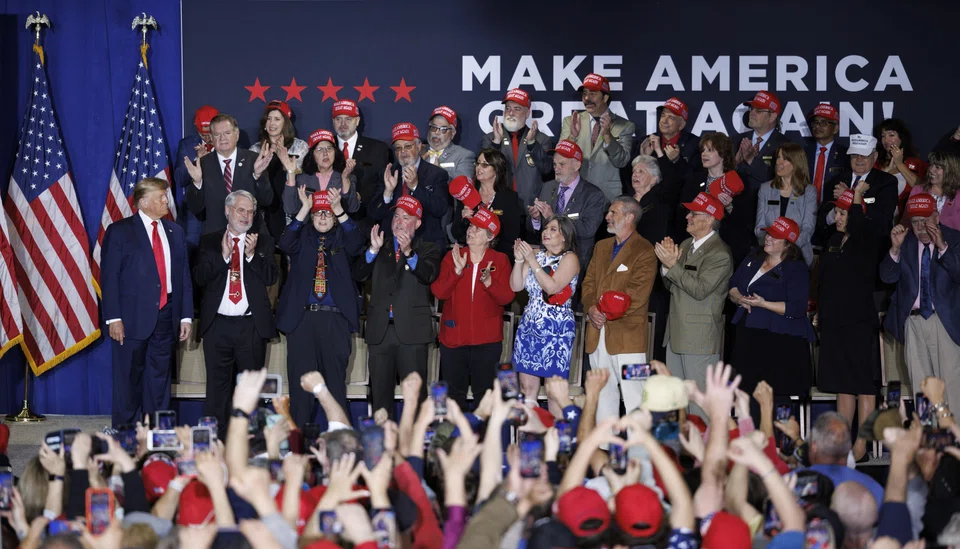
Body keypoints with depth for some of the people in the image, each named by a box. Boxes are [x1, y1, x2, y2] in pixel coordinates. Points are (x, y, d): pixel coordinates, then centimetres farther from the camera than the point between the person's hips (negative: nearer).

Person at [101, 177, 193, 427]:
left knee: (159, 380, 9)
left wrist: (186, 316, 7)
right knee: (129, 381, 2)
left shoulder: (175, 232, 13)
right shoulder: (119, 231, -2)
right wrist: (113, 318, -13)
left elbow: (184, 275, 13)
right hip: (133, 317, -4)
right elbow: (109, 277, -6)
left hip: (166, 316, 4)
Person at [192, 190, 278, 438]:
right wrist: (223, 255, -13)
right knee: (217, 386, 2)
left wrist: (252, 254, -14)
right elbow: (199, 277, -1)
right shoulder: (209, 241, 10)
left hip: (252, 325, 0)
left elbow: (272, 277, -1)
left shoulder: (263, 241, 9)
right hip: (217, 325, 0)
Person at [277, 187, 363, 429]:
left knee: (335, 378, 1)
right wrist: (304, 209, -17)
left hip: (335, 320, 0)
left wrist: (340, 210, -21)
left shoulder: (342, 239, 10)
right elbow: (285, 244, -9)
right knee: (300, 379, 1)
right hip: (301, 317, 1)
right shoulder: (303, 237, 11)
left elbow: (357, 245, -11)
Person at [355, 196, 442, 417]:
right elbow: (358, 274, 4)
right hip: (380, 330, 3)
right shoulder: (381, 247, 17)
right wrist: (373, 250, -12)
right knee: (380, 391, 5)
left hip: (411, 331, -3)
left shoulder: (427, 249, 9)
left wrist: (409, 252, -27)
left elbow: (429, 275, -12)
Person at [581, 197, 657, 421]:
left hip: (627, 335, -7)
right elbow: (589, 282, 14)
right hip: (598, 333, 7)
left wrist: (606, 313, -14)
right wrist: (591, 308, -5)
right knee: (603, 392, 12)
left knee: (633, 394, -8)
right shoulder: (601, 247, 19)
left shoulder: (644, 251, -6)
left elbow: (637, 294, -13)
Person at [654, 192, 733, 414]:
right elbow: (671, 286, 15)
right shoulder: (686, 245, 13)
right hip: (676, 333, 9)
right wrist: (667, 261, -3)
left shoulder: (719, 254, -13)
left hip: (699, 338, -9)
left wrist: (672, 265, -21)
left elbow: (699, 289, -22)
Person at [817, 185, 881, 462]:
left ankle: (861, 445, -1)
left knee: (863, 386, -3)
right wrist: (819, 312, 15)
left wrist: (857, 196, -21)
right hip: (834, 322, 7)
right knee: (843, 386, 11)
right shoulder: (834, 241, 14)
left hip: (859, 322, -7)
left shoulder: (866, 242, -8)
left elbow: (856, 229, -31)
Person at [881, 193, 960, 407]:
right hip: (913, 321, 3)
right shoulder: (904, 240, 7)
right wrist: (895, 248, -15)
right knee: (920, 386, 7)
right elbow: (887, 277, 0)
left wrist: (943, 247, -24)